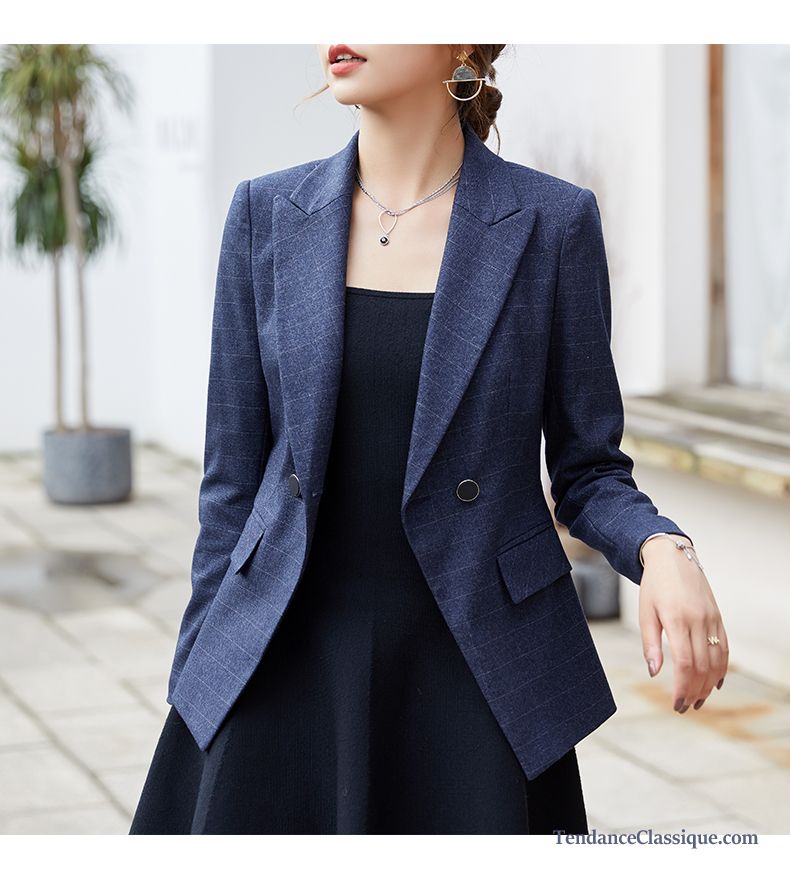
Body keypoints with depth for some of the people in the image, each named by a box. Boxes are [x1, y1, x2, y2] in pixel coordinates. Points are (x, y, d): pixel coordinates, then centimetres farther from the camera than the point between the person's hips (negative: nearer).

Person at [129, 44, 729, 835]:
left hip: (476, 677, -1)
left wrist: (663, 549, -19)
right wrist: (195, 685, 6)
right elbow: (234, 477, 6)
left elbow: (586, 470, 2)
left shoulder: (551, 221, -3)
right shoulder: (268, 213, 2)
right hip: (292, 670, 2)